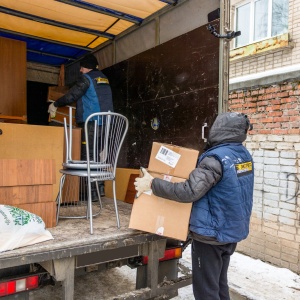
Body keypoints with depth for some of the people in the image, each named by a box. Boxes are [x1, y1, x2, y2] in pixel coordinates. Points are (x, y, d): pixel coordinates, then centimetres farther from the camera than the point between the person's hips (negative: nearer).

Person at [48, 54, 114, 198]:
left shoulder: (86, 78, -3)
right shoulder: (104, 79, 20)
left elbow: (72, 96, -6)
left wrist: (55, 104, 6)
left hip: (91, 123, -8)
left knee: (88, 156, -4)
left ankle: (91, 192, -5)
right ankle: (100, 187, 12)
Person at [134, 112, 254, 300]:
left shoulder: (216, 158, -23)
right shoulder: (245, 155, 4)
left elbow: (189, 192, -29)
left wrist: (152, 183, -23)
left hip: (211, 234, -8)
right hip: (232, 231, 9)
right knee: (220, 284, 23)